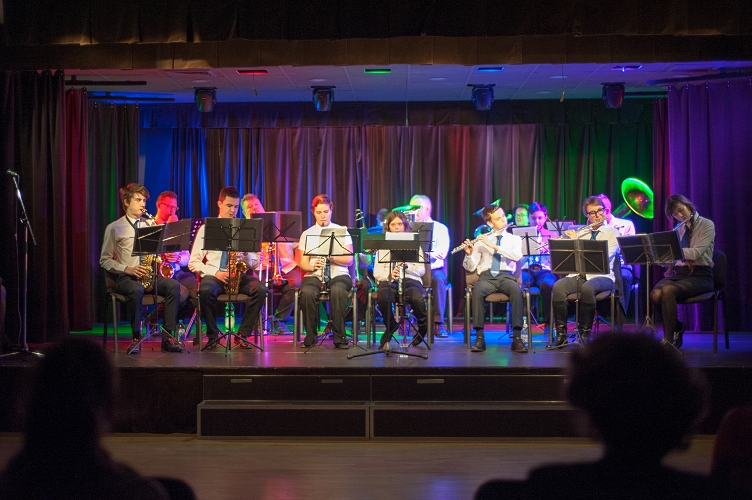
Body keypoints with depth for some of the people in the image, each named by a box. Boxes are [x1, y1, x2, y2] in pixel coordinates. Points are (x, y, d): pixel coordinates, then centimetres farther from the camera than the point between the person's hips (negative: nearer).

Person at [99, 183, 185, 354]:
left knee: (174, 286, -27)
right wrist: (127, 269, -12)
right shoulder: (114, 228, 5)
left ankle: (168, 337, -23)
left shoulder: (151, 225, 17)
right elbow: (105, 261, 3)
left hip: (150, 275, 4)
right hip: (126, 277, -4)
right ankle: (136, 338, -25)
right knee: (136, 290, -39)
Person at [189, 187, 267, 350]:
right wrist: (215, 273, -13)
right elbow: (193, 263, 3)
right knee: (205, 290, -37)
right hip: (213, 275, -2)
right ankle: (213, 336, -16)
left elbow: (255, 263, 11)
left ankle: (243, 334, -16)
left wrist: (245, 252, -11)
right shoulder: (206, 228, 9)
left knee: (260, 289, -29)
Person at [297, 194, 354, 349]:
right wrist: (312, 266, -16)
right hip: (314, 275, 1)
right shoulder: (307, 234, 12)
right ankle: (311, 336, -19)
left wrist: (332, 257, -18)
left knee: (338, 291, -38)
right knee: (307, 293, -35)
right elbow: (302, 263, 7)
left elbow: (349, 260, 1)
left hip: (338, 274, -1)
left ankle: (339, 337, -27)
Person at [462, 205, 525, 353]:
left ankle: (517, 338, -34)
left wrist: (494, 246, -14)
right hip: (486, 276, 0)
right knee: (477, 291, -36)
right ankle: (479, 337, -33)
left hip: (506, 276, 0)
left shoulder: (514, 239, 14)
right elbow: (470, 267, 10)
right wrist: (469, 254, -11)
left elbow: (517, 256, -9)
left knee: (517, 291, -35)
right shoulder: (482, 240, 13)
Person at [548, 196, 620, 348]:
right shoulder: (581, 233, 19)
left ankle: (585, 333, -24)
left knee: (587, 288, -39)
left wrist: (576, 242, -12)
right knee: (558, 287, -29)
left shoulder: (612, 233, 5)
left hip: (601, 276, -3)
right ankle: (561, 334, -22)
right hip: (578, 275, 3)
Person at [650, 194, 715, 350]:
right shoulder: (678, 229, 19)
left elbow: (696, 253, -15)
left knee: (668, 290, -36)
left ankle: (669, 340, -30)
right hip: (678, 272, 5)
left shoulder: (707, 225, 0)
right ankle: (678, 328, -5)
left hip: (699, 275, -5)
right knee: (655, 294, -29)